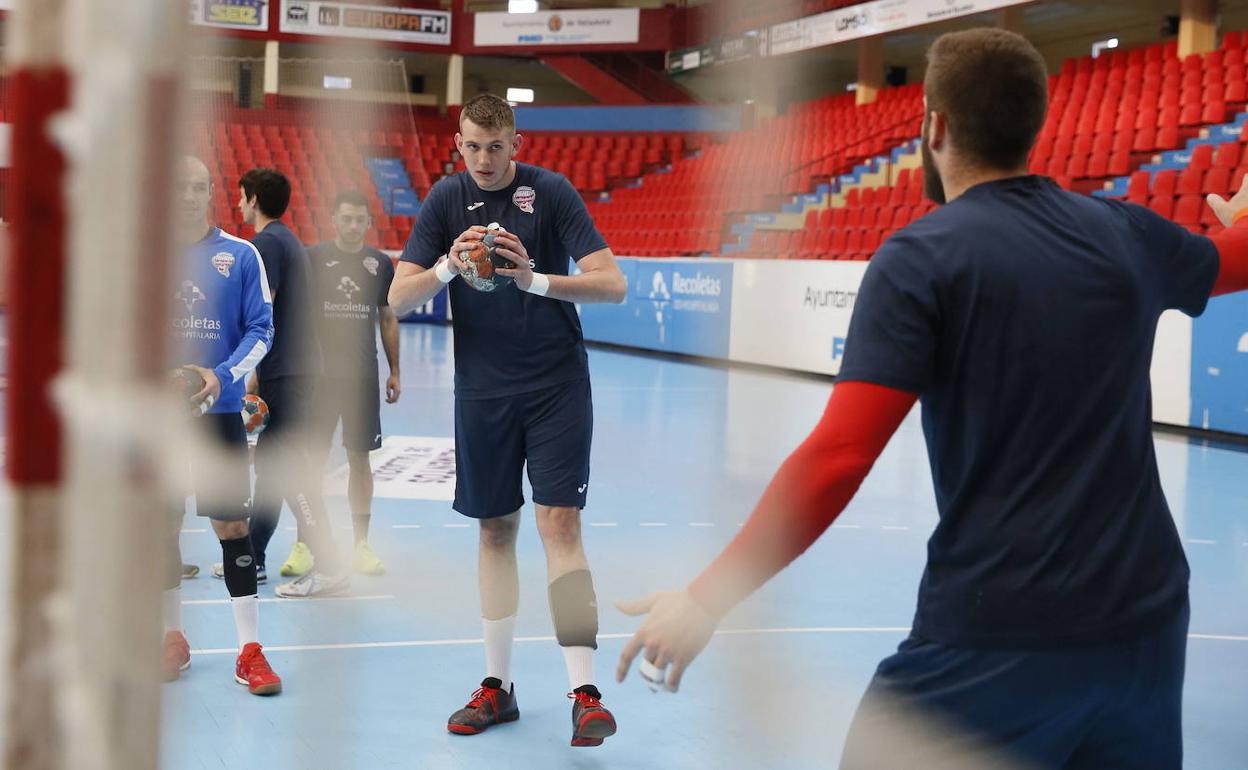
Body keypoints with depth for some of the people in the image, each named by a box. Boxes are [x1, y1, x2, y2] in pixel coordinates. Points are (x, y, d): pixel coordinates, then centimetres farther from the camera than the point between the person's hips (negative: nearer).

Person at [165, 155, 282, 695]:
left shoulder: (240, 255, 0)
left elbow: (261, 330, -2)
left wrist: (221, 376, -17)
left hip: (219, 409, -2)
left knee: (232, 523, -4)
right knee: (164, 525, 8)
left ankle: (249, 650, 1)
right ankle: (173, 637, 24)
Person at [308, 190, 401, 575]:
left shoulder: (381, 264, 5)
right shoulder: (313, 259, -3)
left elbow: (388, 319, 13)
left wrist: (395, 371, 9)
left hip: (363, 376, 2)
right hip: (319, 373, -2)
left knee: (360, 459, 6)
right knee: (313, 458, 2)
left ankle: (361, 544, 12)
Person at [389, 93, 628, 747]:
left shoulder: (551, 191, -6)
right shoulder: (446, 199, 2)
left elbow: (611, 283, -13)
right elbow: (399, 298, -3)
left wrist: (536, 279, -27)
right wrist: (449, 267, -22)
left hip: (556, 386, -3)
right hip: (482, 391, 3)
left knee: (559, 526, -10)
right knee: (495, 531, 9)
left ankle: (585, 692, -9)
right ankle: (497, 686, 19)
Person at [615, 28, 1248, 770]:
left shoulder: (920, 259, -10)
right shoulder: (1126, 233, 7)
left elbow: (836, 461, -19)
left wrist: (706, 600, -13)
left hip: (996, 636, -5)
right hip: (1146, 623, 6)